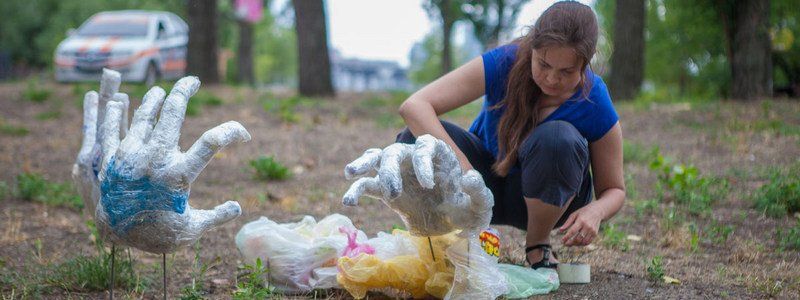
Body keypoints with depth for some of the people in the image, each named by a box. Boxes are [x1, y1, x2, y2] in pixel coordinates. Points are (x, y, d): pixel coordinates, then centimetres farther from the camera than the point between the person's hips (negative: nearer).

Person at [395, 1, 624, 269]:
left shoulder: (595, 103, -23)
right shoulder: (504, 63, -25)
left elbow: (614, 189, -9)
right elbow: (414, 105, -33)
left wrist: (596, 210, -35)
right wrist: (462, 166, -47)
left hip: (548, 197, -1)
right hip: (487, 181, 1)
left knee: (558, 139, -36)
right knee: (416, 140, -29)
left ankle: (537, 246, -10)